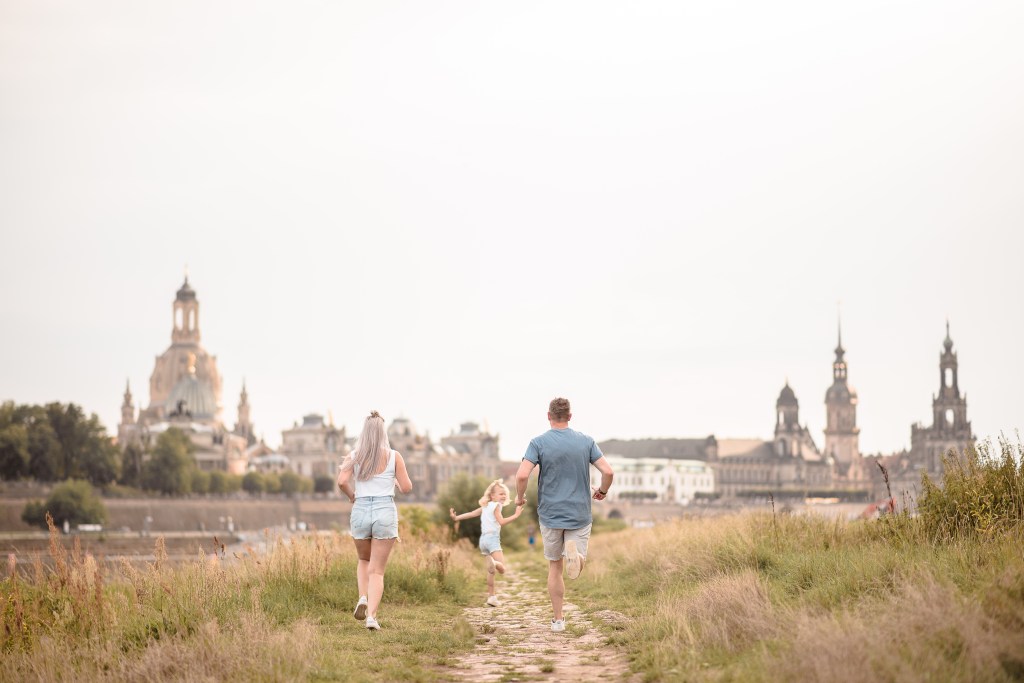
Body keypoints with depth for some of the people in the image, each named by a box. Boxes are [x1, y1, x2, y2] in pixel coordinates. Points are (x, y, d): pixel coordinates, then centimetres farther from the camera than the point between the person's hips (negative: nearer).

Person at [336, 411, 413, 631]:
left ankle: (363, 598, 2)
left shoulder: (354, 456, 2)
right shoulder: (394, 456, -1)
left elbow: (342, 482, -12)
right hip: (385, 512, -1)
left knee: (364, 561, 26)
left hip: (360, 511, 2)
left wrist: (352, 496, 8)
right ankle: (371, 616, -12)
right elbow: (406, 487, -1)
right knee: (377, 569, 3)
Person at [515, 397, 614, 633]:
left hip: (550, 514, 0)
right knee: (577, 566, 9)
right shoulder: (586, 441, -1)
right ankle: (574, 551, -26)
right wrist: (602, 491, 14)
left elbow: (522, 475, -17)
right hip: (580, 514, 1)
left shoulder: (539, 443, -6)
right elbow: (607, 471, -7)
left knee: (555, 568, 13)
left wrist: (520, 497, 2)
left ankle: (558, 619, 12)